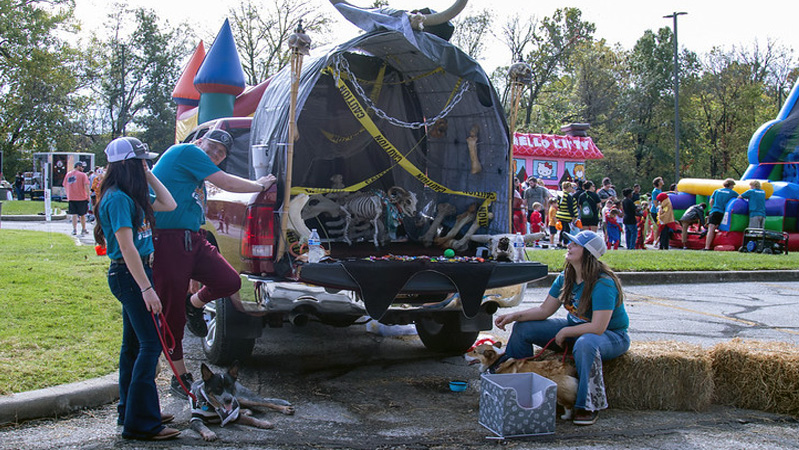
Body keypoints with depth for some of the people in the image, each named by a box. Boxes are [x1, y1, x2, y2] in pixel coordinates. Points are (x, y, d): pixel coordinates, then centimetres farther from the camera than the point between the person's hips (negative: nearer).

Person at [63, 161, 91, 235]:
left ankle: (74, 229, -4)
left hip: (71, 198, 3)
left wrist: (68, 195, 21)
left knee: (74, 214, 6)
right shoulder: (83, 175, -6)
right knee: (82, 215, 9)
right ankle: (83, 230, 17)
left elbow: (65, 186, 13)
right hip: (82, 198, -3)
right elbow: (86, 186, -14)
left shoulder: (68, 174, 9)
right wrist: (88, 195, -8)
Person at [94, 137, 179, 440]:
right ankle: (140, 424, -8)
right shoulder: (117, 198, -17)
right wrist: (147, 289, -24)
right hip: (129, 275, -10)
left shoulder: (132, 196, 11)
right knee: (151, 344, -11)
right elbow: (127, 247, -22)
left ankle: (130, 412, 26)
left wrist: (149, 176, 11)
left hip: (136, 273, 10)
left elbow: (168, 205, 19)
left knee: (134, 344, 15)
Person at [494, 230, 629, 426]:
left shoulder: (603, 284, -27)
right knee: (522, 328, -1)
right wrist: (514, 316, -10)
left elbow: (598, 328, -32)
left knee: (585, 344, -43)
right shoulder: (565, 278, -3)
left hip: (611, 335, -8)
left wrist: (564, 333, -20)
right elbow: (544, 310, 3)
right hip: (575, 328, 8)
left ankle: (588, 406, -26)